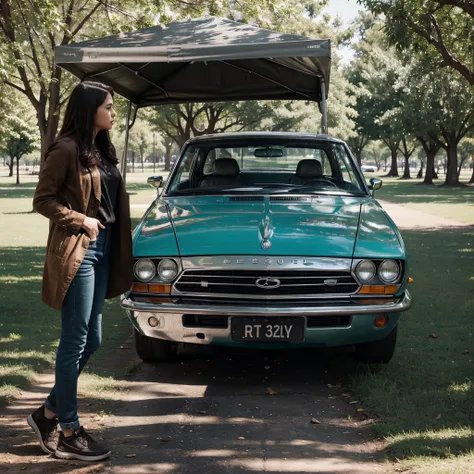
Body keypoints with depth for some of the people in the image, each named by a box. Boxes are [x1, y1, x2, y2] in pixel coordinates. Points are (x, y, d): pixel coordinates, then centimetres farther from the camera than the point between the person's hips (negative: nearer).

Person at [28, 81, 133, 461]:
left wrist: (108, 235, 6)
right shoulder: (66, 149, -12)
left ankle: (49, 413, 25)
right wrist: (81, 221, -15)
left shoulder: (101, 150, 14)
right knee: (75, 342, -3)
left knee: (91, 340, 12)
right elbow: (42, 200, -11)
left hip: (101, 251, 9)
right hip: (76, 253, -9)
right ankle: (68, 434, 8)